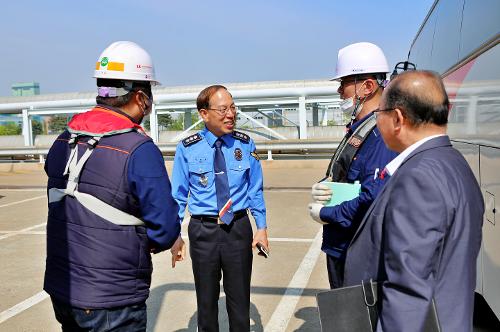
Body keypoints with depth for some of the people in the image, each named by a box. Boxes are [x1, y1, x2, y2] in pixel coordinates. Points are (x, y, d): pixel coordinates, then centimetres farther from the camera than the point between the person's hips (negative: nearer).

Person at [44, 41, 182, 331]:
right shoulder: (140, 151, -21)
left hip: (59, 289, 7)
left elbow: (60, 205, 9)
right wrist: (144, 244, 2)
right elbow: (166, 230, -18)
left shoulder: (63, 141, 0)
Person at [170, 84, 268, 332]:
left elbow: (255, 190, 4)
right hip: (203, 230, -1)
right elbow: (178, 195, -1)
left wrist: (261, 227, 2)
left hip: (239, 228, 1)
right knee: (206, 299, 17)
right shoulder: (188, 149, -7)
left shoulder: (245, 144, -2)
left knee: (239, 298, 15)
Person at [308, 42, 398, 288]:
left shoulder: (381, 134, -22)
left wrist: (324, 214, -17)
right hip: (339, 249, 9)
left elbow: (373, 202, -30)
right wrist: (319, 189, -4)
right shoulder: (356, 129, 11)